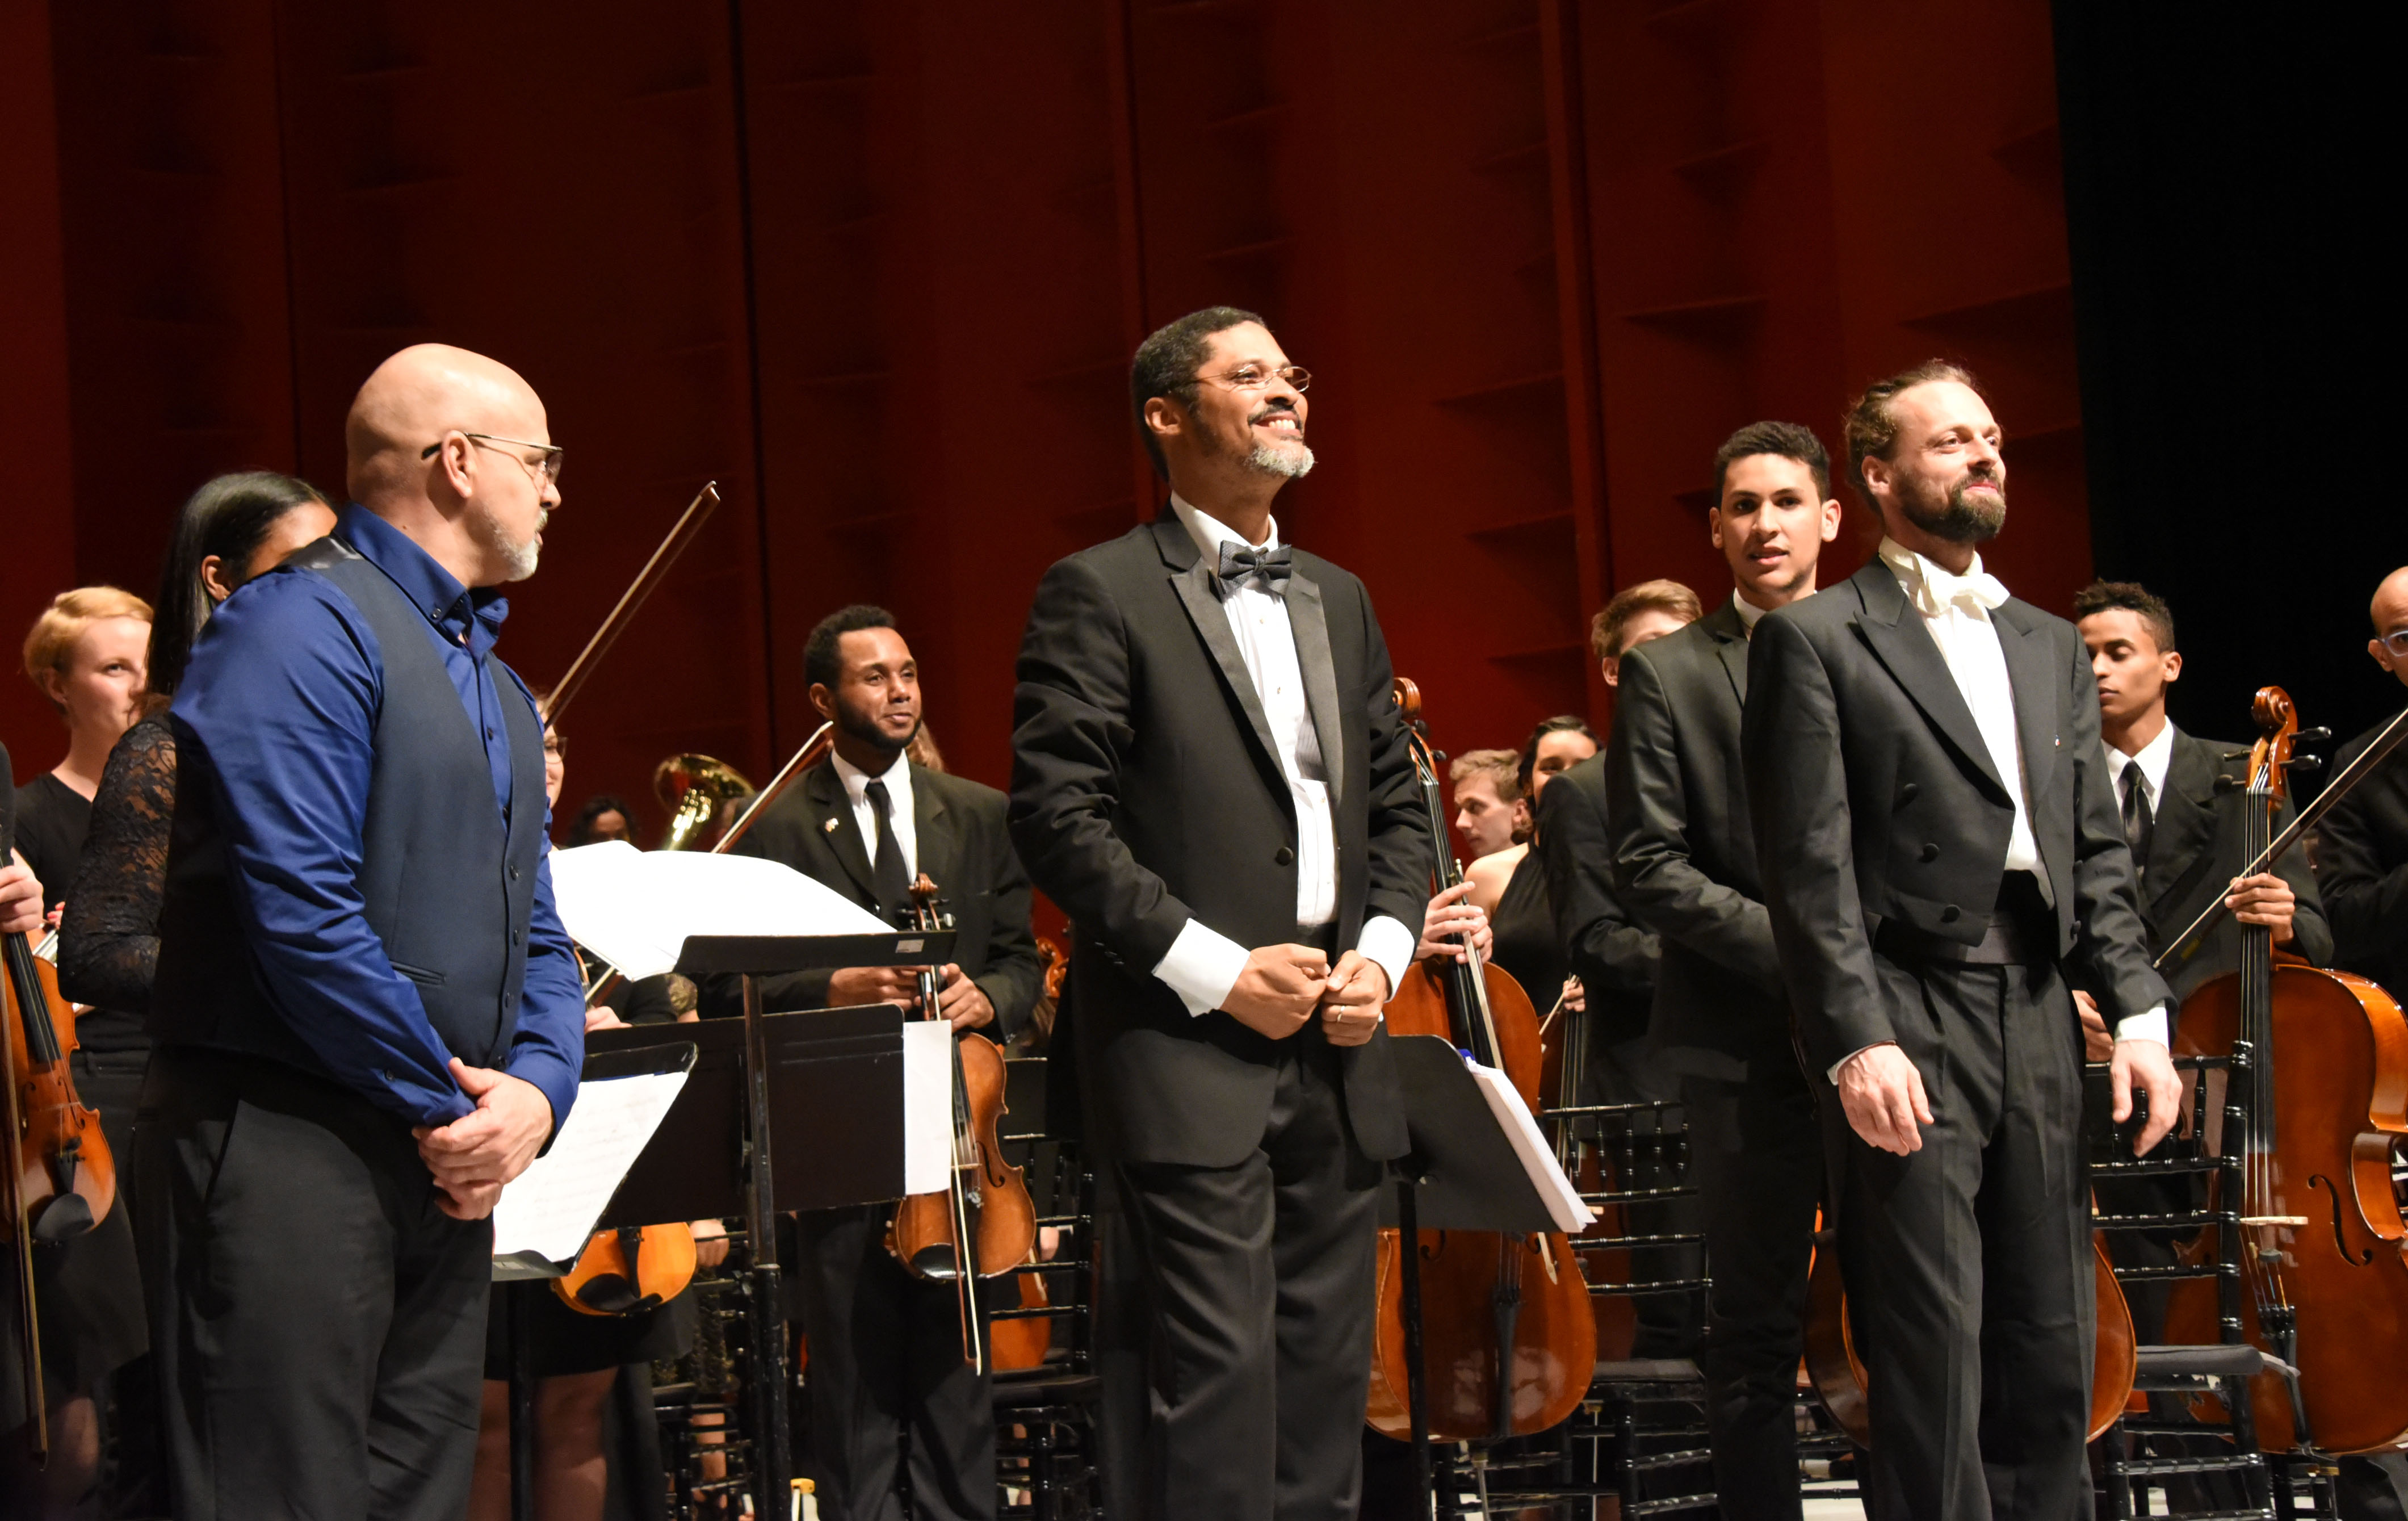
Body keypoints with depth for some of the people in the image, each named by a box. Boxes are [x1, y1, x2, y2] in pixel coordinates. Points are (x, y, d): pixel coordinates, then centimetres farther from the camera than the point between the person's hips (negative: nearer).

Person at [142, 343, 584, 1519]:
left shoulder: (496, 686, 21)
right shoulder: (305, 627, -10)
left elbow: (536, 933, 20)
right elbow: (303, 910, -19)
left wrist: (538, 1086, -1)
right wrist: (449, 1103, -13)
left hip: (446, 1168, 9)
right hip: (285, 1149, -9)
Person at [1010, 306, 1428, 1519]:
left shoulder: (1339, 599, 19)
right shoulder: (1100, 595, -3)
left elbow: (1397, 803, 21)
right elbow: (1056, 817, -11)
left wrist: (1382, 952, 2)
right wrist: (1218, 971, -15)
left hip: (1338, 1054, 7)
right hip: (1189, 1054, -7)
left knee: (1328, 1378, 8)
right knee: (1221, 1372, -12)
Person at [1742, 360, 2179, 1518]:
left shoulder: (2050, 650, 21)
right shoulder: (1814, 640, 1)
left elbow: (2097, 852, 18)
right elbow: (1811, 864, -7)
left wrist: (2138, 1009, 5)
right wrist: (1858, 1038, -16)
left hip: (2038, 1027, 6)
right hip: (1909, 1029, -6)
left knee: (2053, 1351, 7)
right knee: (1933, 1355, -9)